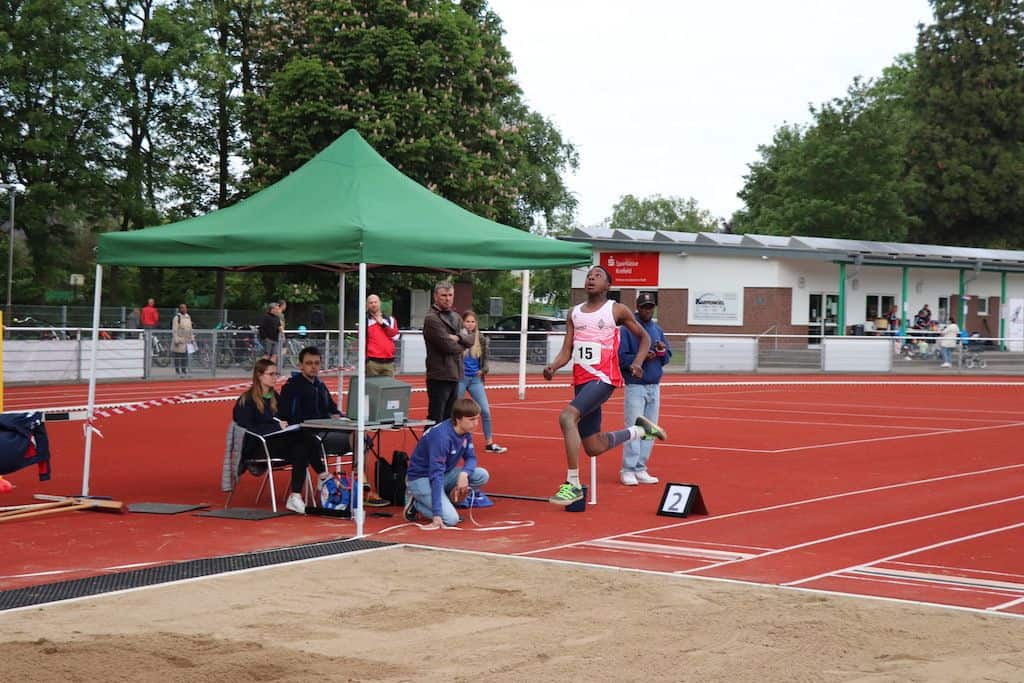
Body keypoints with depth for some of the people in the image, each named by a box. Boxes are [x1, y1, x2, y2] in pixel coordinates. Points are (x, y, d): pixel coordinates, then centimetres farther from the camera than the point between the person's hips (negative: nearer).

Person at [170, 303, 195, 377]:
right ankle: (178, 372, 2)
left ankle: (184, 370, 20)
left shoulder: (188, 317, 14)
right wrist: (176, 340, -19)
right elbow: (174, 330, -14)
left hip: (187, 341, 7)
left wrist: (192, 338, 18)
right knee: (178, 356, -3)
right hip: (179, 340, -7)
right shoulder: (177, 317, -10)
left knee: (185, 357, 12)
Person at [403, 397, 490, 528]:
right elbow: (436, 475, -33)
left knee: (482, 475, -11)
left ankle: (445, 500, 2)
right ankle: (416, 503, 0)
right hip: (420, 478, -8)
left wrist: (464, 473, -23)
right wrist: (437, 515, -38)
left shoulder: (466, 432, -6)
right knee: (451, 519, -24)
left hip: (445, 473, 8)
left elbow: (471, 457, 4)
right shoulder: (441, 436, -31)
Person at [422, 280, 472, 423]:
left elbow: (470, 341, 7)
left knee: (449, 419, 15)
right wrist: (462, 345, 0)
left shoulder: (456, 317, 16)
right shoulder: (431, 318, -11)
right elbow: (448, 346, -18)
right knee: (435, 419, -6)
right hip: (439, 376, -8)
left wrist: (458, 338, -13)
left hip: (454, 375, 8)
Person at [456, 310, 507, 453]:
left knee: (485, 411, -1)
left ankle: (489, 443, 6)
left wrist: (483, 369, -6)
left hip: (476, 379, 4)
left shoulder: (481, 339, 4)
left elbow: (485, 358, 11)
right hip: (460, 378, -4)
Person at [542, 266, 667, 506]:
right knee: (594, 447, 8)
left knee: (567, 417, -29)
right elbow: (566, 351, 11)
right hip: (581, 380, 6)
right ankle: (640, 430, 35)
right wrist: (553, 367, -9)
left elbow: (644, 337, 12)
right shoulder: (574, 313, 14)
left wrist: (638, 362, -4)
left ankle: (573, 484, -24)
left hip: (604, 378, -6)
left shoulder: (617, 310, 2)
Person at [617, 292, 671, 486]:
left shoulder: (658, 330, 13)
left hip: (654, 387, 6)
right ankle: (628, 470, -3)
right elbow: (621, 358, -10)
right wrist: (641, 357, -21)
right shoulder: (627, 329, -4)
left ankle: (641, 469, 12)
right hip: (635, 386, -6)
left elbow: (666, 359, 14)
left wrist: (662, 351, -7)